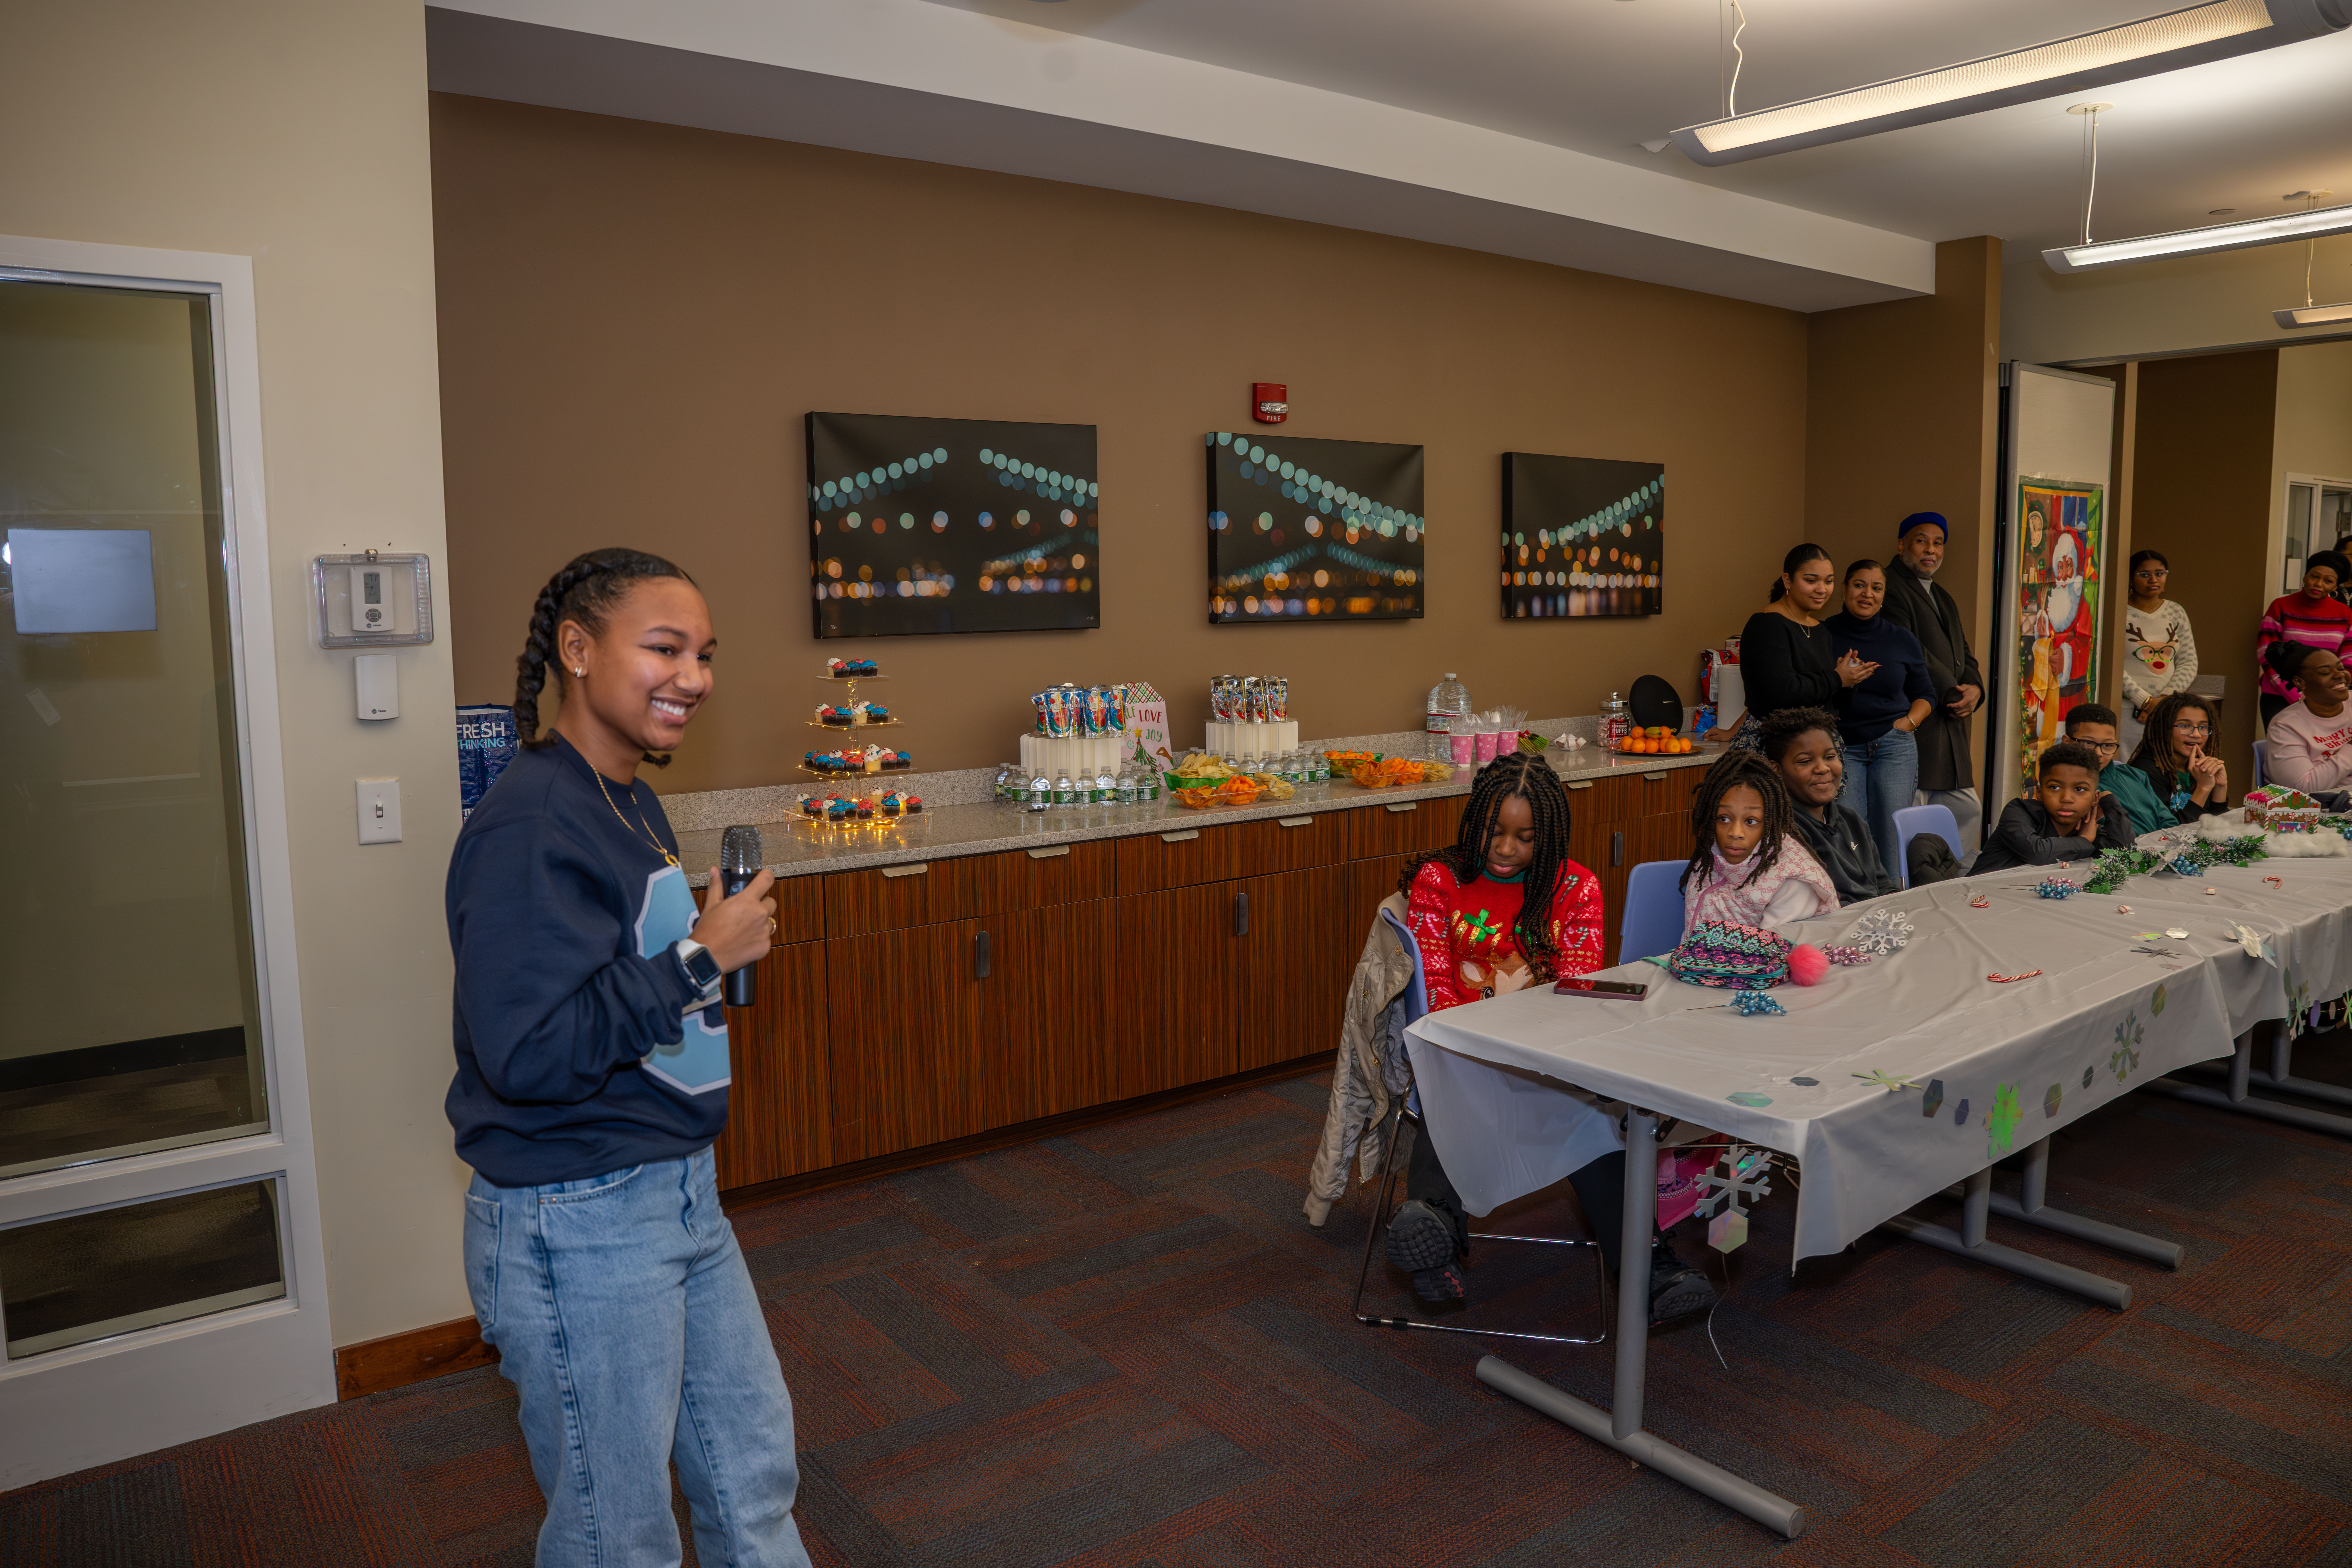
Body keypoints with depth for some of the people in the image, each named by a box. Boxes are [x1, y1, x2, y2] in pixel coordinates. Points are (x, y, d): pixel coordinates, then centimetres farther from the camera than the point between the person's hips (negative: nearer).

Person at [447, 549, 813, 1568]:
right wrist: (701, 958, -23)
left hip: (680, 1195, 9)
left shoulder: (633, 803, 8)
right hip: (577, 1225, -9)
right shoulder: (530, 826, -22)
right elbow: (527, 1052, -28)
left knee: (753, 1480, 21)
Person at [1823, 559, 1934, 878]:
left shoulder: (1903, 640, 10)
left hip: (1894, 745, 2)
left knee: (1891, 835, -2)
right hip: (1841, 743, -2)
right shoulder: (1824, 634, 1)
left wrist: (1908, 722, 1)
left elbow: (1925, 695, 19)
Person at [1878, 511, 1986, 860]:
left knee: (1969, 811, 12)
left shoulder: (1944, 599, 25)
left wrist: (1974, 689, 2)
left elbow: (1963, 654, 24)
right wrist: (1952, 694, -11)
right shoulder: (1889, 588, -6)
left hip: (1950, 724, 10)